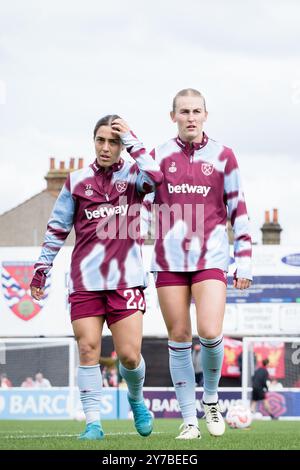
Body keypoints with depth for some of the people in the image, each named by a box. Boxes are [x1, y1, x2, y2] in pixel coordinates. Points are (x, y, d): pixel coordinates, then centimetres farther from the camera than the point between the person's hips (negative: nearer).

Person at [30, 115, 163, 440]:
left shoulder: (132, 175, 6)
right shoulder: (77, 181, 9)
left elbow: (155, 177, -18)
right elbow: (57, 228, 15)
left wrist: (131, 140, -12)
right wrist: (42, 267, 11)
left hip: (126, 279, -1)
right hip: (85, 281, 1)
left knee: (129, 355, -4)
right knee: (88, 350, -6)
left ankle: (136, 399, 26)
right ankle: (93, 423, 0)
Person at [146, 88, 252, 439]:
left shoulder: (222, 157, 4)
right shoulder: (158, 156, 7)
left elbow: (238, 210, 6)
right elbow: (140, 205, 13)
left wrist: (244, 260, 3)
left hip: (211, 258, -2)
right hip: (169, 260, 2)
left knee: (210, 334, -15)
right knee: (179, 339, 2)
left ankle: (211, 398, 12)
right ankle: (189, 420, 10)